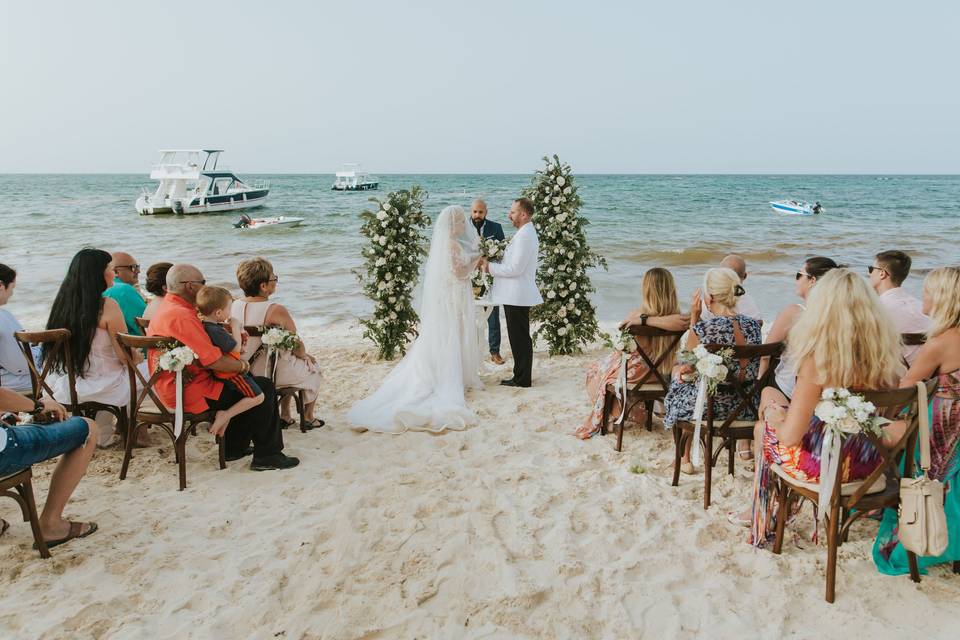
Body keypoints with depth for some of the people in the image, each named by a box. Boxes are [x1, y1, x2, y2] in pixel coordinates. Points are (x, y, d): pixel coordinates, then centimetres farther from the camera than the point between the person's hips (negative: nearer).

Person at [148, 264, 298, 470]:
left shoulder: (166, 309, 12)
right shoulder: (181, 316, -24)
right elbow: (214, 361, -26)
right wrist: (243, 365, -8)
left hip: (173, 388, 11)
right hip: (190, 393, -11)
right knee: (263, 388, -6)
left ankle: (235, 447, 30)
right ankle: (266, 456, 3)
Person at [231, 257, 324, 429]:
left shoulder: (234, 306, -6)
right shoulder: (276, 311, -26)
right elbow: (297, 347, -17)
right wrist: (304, 355, 9)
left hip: (245, 373, 6)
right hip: (272, 373, -6)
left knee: (288, 358, 35)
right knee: (313, 369, 24)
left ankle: (285, 415, 38)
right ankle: (308, 418, 37)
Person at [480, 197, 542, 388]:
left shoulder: (523, 235, -18)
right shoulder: (526, 233, 15)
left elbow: (515, 268, -22)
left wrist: (490, 267, -12)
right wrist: (491, 263, 7)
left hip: (517, 295, -10)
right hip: (517, 294, 10)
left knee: (519, 337, -3)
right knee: (520, 337, 15)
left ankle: (522, 379, 5)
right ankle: (521, 376, 23)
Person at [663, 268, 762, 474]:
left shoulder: (703, 328, -23)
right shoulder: (753, 325, -6)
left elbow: (688, 362, -2)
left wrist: (694, 317, -4)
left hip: (708, 406, -5)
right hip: (742, 405, 6)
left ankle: (684, 458, 37)